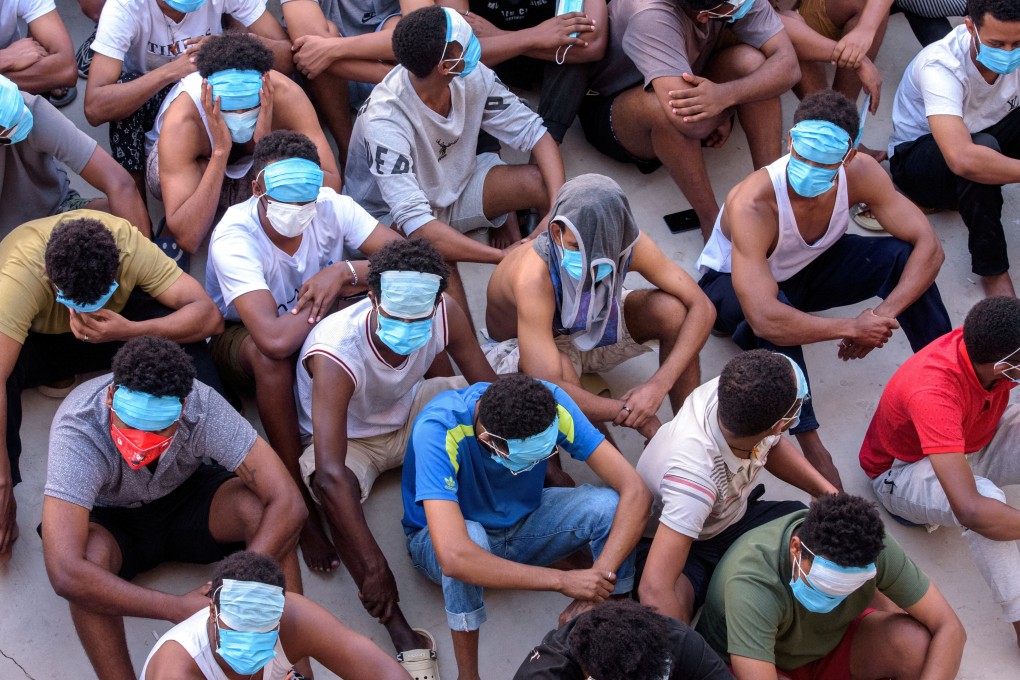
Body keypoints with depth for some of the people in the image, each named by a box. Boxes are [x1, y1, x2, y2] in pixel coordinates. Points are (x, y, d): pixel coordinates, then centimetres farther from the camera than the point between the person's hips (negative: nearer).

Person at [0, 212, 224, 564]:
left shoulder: (130, 244, -31)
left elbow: (209, 314, -31)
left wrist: (130, 331, -46)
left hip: (114, 328, 2)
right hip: (34, 341, -2)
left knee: (179, 324, -30)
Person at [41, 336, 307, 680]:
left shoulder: (202, 407, -31)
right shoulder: (77, 431, -36)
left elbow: (289, 505, -30)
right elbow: (65, 575, -44)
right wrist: (177, 608, -41)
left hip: (185, 497, 2)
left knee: (259, 508, -28)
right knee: (91, 552, -37)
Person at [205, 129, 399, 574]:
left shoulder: (330, 206, -19)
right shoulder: (234, 238, -33)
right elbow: (274, 337, -47)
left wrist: (344, 272, -36)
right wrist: (331, 294, -31)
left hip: (319, 330, 4)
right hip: (237, 338, -4)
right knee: (268, 351, -41)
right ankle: (298, 500, -31)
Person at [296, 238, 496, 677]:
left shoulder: (446, 314, -26)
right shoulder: (336, 353, -40)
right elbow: (330, 473, -46)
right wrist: (374, 566, -49)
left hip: (411, 412, 5)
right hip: (351, 439, -4)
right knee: (334, 487, -40)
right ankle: (402, 635, -37)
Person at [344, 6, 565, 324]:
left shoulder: (473, 77, -19)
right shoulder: (385, 122, -36)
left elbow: (534, 133, -12)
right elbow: (415, 223, -42)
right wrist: (508, 258, -47)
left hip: (455, 185, 6)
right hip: (392, 215, -6)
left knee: (543, 183, -19)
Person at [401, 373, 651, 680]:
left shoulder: (552, 405, -26)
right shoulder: (438, 431, -37)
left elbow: (635, 491, -26)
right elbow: (453, 557, -47)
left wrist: (600, 580, -38)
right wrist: (562, 580, -42)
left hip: (522, 521, 4)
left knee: (608, 506, -25)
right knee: (472, 537, -39)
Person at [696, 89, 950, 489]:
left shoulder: (860, 173, -25)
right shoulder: (753, 206, -40)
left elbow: (929, 246, -22)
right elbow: (764, 318, -48)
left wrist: (882, 316, -35)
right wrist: (853, 328, -39)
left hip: (807, 269, 5)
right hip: (732, 285, -5)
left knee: (903, 255, -20)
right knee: (775, 312, -41)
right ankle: (810, 445, -31)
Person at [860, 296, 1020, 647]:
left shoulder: (987, 344, -25)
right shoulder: (933, 390, -42)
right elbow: (971, 510, -48)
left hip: (975, 442, 6)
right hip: (905, 470, -6)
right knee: (988, 498, -36)